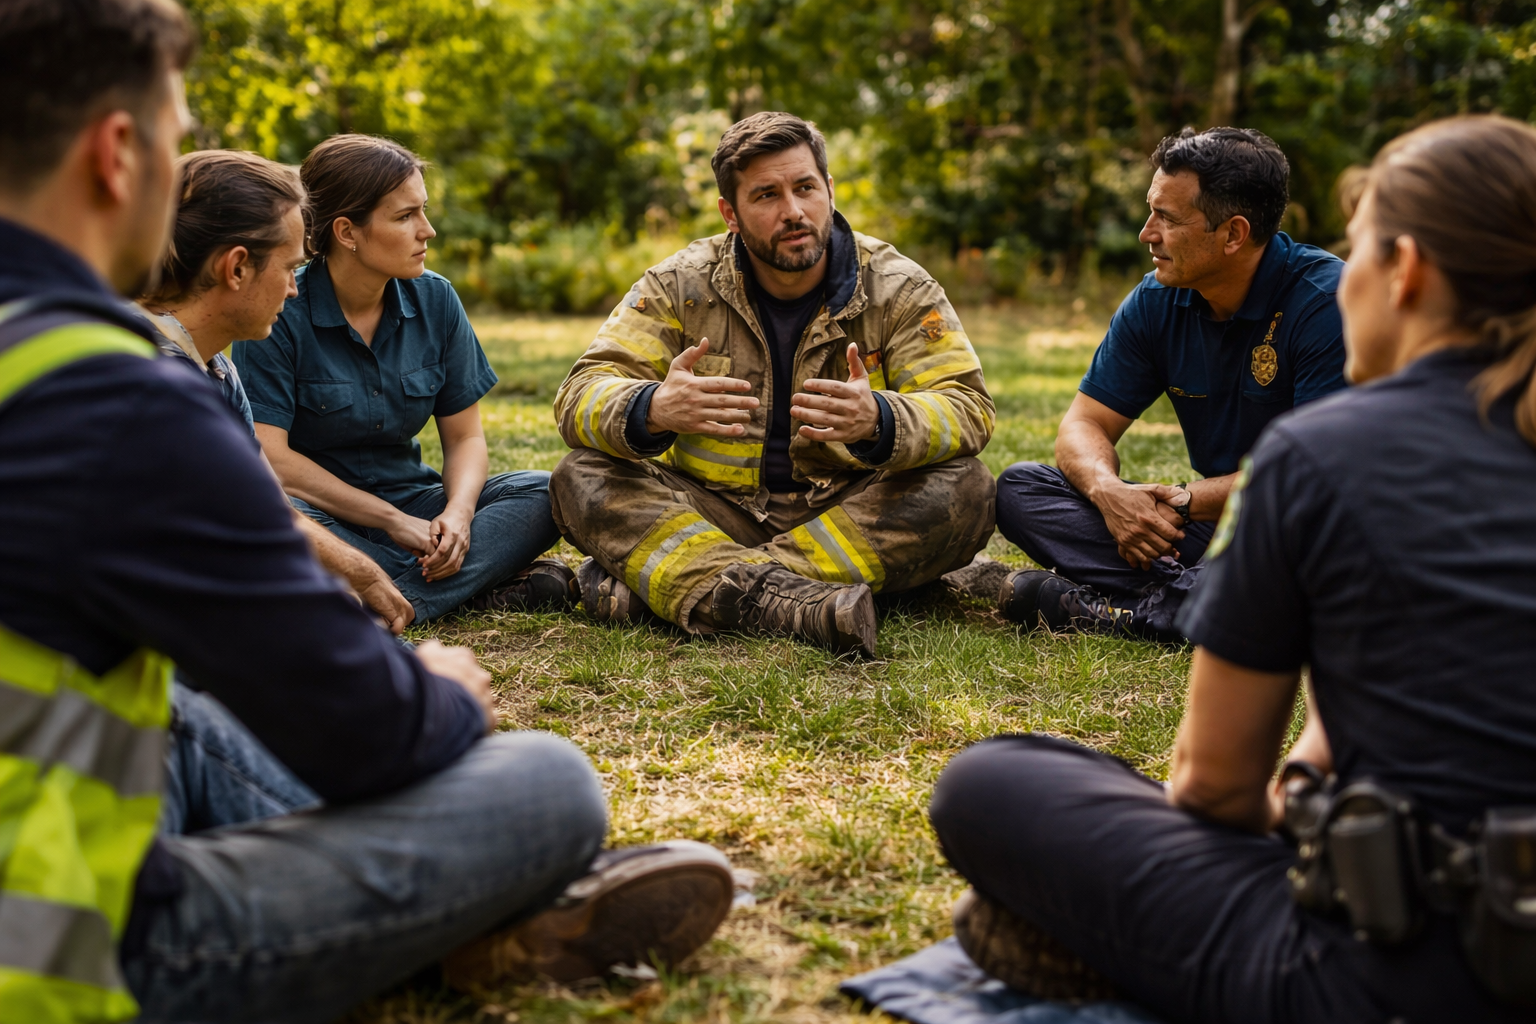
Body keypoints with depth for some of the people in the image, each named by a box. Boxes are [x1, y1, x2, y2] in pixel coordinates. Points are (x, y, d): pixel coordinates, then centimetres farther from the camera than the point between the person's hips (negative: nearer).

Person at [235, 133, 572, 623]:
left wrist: (457, 514, -18)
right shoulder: (280, 312, -14)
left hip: (408, 504, 4)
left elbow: (464, 437, 3)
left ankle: (392, 607, -29)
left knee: (544, 492, -15)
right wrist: (391, 520, -18)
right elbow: (268, 456, -19)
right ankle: (480, 587, -28)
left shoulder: (434, 300, 0)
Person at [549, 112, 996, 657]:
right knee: (582, 478, -22)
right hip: (710, 515, 1)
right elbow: (582, 395, -9)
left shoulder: (898, 288, -2)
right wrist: (653, 410, -35)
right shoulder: (679, 284, -1)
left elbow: (968, 409, -11)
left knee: (963, 490, -27)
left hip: (847, 516, 0)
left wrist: (878, 421, -35)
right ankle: (793, 602, -43)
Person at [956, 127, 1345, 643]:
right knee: (1019, 488, -6)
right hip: (1214, 519, 6)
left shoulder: (1327, 301, -17)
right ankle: (1185, 589, -25)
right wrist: (1108, 491, -21)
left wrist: (1186, 501, -19)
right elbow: (1084, 424, 2)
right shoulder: (1156, 301, 1)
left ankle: (1108, 611, -28)